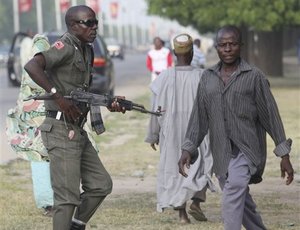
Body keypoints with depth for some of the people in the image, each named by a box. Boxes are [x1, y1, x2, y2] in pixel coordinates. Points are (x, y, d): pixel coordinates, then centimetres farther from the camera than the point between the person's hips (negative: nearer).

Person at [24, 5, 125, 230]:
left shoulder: (86, 51, 15)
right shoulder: (65, 47, -13)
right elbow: (32, 66, -29)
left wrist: (110, 104, 9)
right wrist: (58, 96, -30)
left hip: (78, 132, 9)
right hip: (61, 130, -9)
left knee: (101, 185, 13)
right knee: (68, 196, -7)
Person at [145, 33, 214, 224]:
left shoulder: (165, 77, -7)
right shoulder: (201, 77, -11)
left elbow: (157, 109, -1)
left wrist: (153, 135, 10)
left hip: (171, 131, 2)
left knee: (175, 168, 11)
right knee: (201, 165, 12)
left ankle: (182, 212, 11)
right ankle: (196, 202, -9)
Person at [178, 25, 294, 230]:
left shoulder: (254, 76, -3)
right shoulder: (208, 78, 9)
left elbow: (270, 115, -2)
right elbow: (199, 116, 11)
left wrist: (284, 154, -3)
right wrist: (188, 149, 3)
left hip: (246, 150, -5)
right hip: (221, 154, 5)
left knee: (232, 197, -25)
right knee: (243, 203, 14)